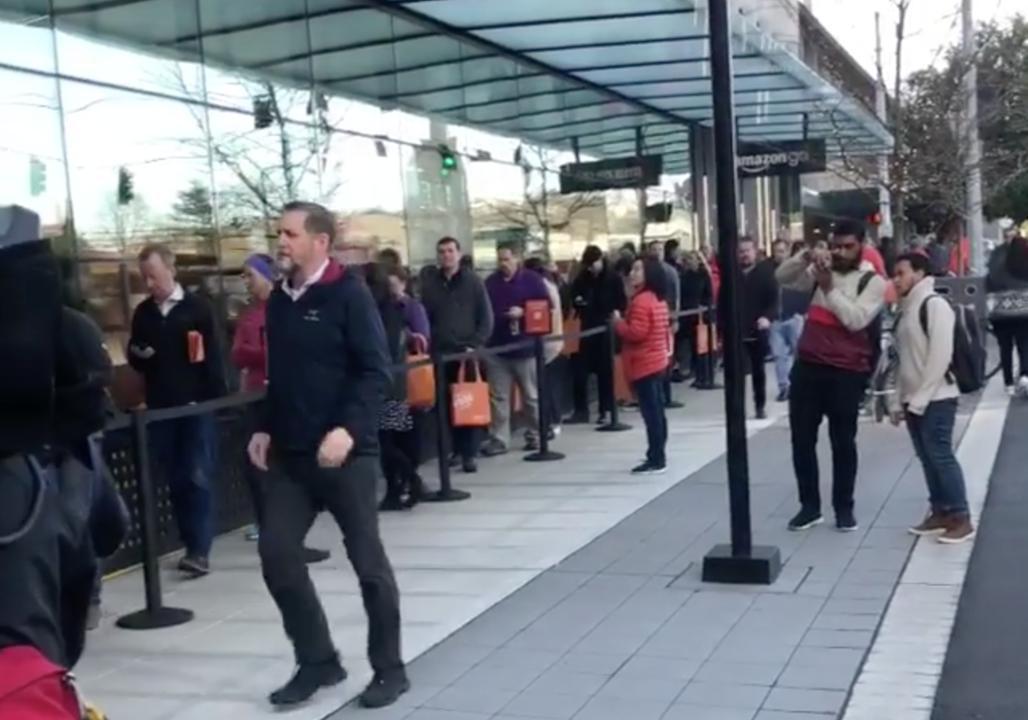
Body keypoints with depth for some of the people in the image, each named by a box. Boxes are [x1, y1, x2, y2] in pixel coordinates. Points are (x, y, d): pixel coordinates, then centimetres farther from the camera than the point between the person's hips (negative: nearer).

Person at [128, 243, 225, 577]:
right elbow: (135, 359, 15)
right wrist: (137, 355, -9)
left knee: (198, 478, -6)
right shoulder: (142, 313, 9)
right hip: (161, 409, 4)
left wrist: (216, 397, -9)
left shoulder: (197, 307, -3)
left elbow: (213, 356, -3)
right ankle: (193, 546, 17)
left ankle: (200, 550, -5)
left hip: (197, 406, -4)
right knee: (175, 481, 8)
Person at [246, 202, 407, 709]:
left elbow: (375, 371, -15)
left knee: (367, 559, 3)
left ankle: (389, 669, 18)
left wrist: (348, 428, -24)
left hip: (345, 452, -6)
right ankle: (317, 661, 18)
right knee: (276, 554, 2)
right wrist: (266, 428, 10)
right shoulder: (279, 299, 11)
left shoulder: (348, 293, -9)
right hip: (289, 454, 7)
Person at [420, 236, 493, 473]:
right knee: (447, 404, 3)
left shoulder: (473, 282, 3)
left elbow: (486, 318, 2)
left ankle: (469, 453, 1)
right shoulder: (429, 283, 7)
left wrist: (475, 344, -8)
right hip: (440, 353, 2)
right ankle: (456, 449, 14)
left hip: (467, 351, -2)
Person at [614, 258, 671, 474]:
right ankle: (658, 456, 21)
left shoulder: (641, 301, -18)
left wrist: (618, 322, -11)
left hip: (644, 365, -10)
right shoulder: (659, 299, 14)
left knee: (650, 412, -8)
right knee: (656, 411, 14)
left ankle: (656, 460, -6)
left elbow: (636, 333, -24)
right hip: (657, 362, 10)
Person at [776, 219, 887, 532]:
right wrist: (806, 256, -10)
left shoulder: (873, 282, -3)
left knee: (843, 442, 5)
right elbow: (782, 277, 5)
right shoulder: (820, 271, 11)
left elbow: (856, 319, -16)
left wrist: (829, 287, -16)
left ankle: (844, 507, 18)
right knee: (801, 438, 7)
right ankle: (810, 506, 17)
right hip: (807, 366, 4)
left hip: (846, 372, -4)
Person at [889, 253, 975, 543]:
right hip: (914, 400, 8)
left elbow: (940, 356, -18)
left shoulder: (934, 304, -11)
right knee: (928, 458, 10)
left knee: (941, 456, -7)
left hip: (935, 399, -8)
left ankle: (961, 518, 0)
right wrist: (901, 400, 13)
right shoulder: (907, 309, 15)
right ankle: (941, 513, 18)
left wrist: (920, 398, -18)